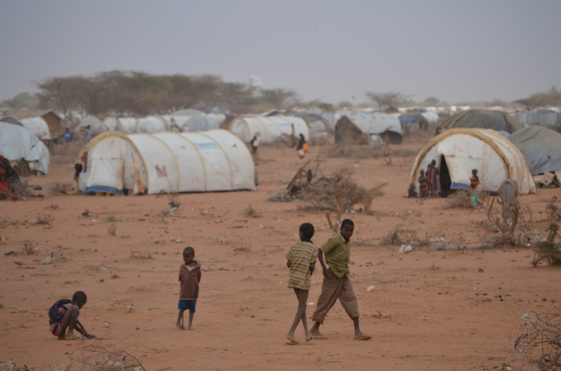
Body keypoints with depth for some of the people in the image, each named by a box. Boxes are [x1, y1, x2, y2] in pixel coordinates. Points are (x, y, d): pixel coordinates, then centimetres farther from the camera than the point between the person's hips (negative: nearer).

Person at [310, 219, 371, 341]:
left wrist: (346, 270, 15)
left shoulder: (347, 242, 10)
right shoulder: (335, 241, -15)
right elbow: (320, 251, -19)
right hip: (333, 276, -7)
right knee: (326, 301, 2)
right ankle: (315, 329, 17)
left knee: (351, 300, -5)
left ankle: (357, 332, -12)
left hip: (344, 276, 7)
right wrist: (324, 268, -24)